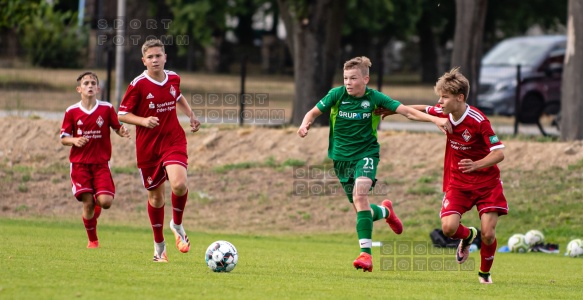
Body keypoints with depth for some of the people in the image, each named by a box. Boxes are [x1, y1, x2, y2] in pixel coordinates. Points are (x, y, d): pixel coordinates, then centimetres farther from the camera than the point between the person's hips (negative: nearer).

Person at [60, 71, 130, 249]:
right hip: (80, 163, 0)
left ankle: (96, 204, 24)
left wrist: (122, 132, -17)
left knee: (105, 201, -14)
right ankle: (92, 240, 13)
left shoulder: (107, 109, 1)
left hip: (101, 163, 0)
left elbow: (118, 127, 6)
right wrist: (74, 141, -16)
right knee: (88, 203, -6)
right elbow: (63, 138, 6)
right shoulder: (72, 112, 1)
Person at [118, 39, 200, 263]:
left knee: (179, 185, -24)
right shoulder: (138, 85, -10)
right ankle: (159, 246, 26)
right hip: (148, 147, -1)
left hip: (173, 141, 1)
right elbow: (122, 114, -6)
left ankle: (177, 225, 5)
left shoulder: (173, 78, 3)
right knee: (155, 195, 8)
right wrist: (143, 121, -22)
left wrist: (191, 115, 13)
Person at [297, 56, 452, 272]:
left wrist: (435, 119, -21)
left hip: (366, 154, -3)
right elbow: (314, 112, 1)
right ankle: (385, 211, 45)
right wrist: (305, 125, -21)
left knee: (359, 195, -28)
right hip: (341, 157, 3)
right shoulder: (337, 95, -7)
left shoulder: (374, 98, -10)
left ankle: (366, 253, -31)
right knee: (361, 209, 6)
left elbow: (406, 111, -11)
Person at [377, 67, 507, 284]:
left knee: (488, 234, -12)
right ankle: (468, 236, 20)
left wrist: (476, 165, -41)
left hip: (486, 182, -4)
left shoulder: (478, 121, -23)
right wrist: (393, 110, 24)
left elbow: (499, 153, -24)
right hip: (457, 182, 4)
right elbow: (423, 110, 18)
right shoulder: (445, 112, -5)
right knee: (448, 227, -17)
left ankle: (485, 272, 18)